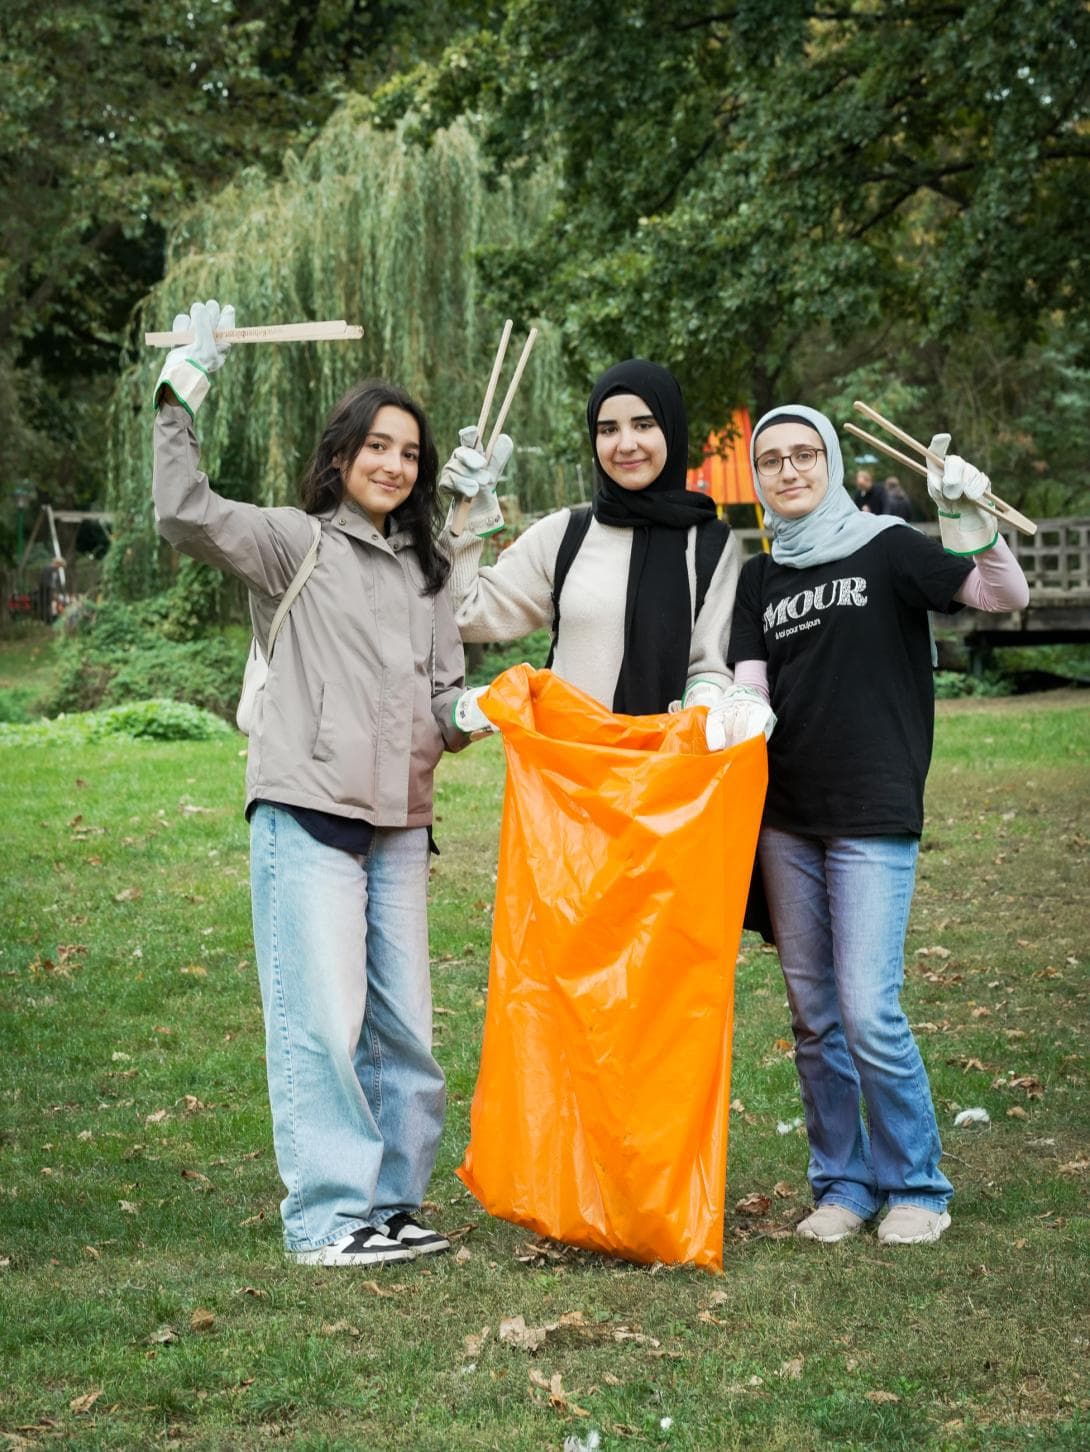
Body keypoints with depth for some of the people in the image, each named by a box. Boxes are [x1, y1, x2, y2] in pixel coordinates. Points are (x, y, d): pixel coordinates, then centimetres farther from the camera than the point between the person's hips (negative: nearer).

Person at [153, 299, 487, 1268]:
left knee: (402, 1023, 9)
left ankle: (390, 1202, 20)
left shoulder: (425, 574, 18)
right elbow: (186, 514, -16)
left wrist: (468, 711, -3)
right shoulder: (297, 544, 0)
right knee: (323, 1021, -8)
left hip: (399, 824, 6)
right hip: (308, 815, -6)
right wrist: (183, 390, -17)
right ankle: (326, 1217, 0)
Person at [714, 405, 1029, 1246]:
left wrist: (972, 522, -28)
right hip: (786, 820, 5)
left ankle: (917, 1186, 6)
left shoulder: (887, 549, 0)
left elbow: (1007, 596, -11)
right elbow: (749, 680, 5)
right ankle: (842, 1183, 19)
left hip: (874, 819, -5)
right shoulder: (760, 579, 13)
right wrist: (744, 709, -18)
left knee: (869, 1013, -10)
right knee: (814, 1015, 8)